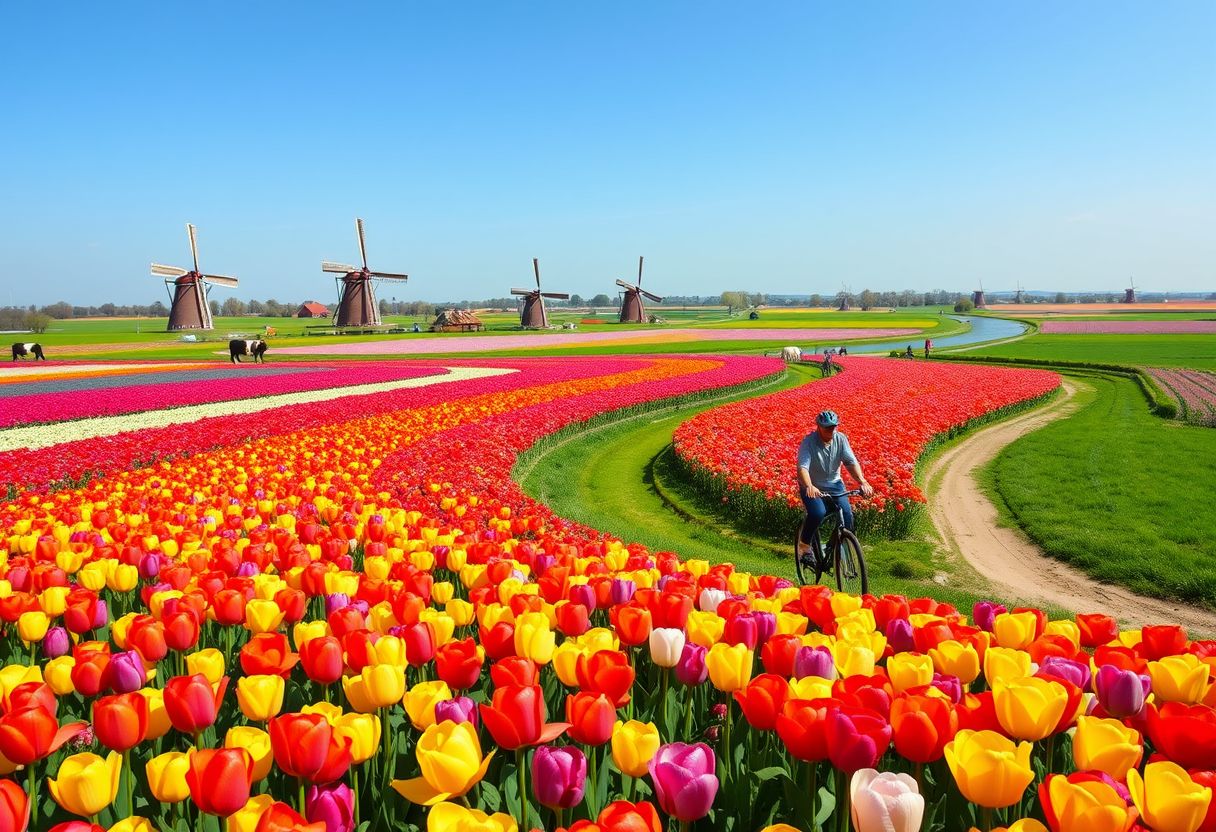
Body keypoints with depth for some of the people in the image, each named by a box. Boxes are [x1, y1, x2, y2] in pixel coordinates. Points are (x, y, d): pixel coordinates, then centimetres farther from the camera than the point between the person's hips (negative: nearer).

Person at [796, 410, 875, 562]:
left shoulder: (841, 439, -8)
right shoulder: (808, 443, -20)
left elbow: (851, 462, -17)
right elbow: (802, 467, -33)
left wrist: (863, 482, -34)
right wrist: (809, 487, -52)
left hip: (834, 484, 4)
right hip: (812, 487, -4)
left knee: (847, 514, -18)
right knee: (818, 513, -30)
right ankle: (804, 544, -4)